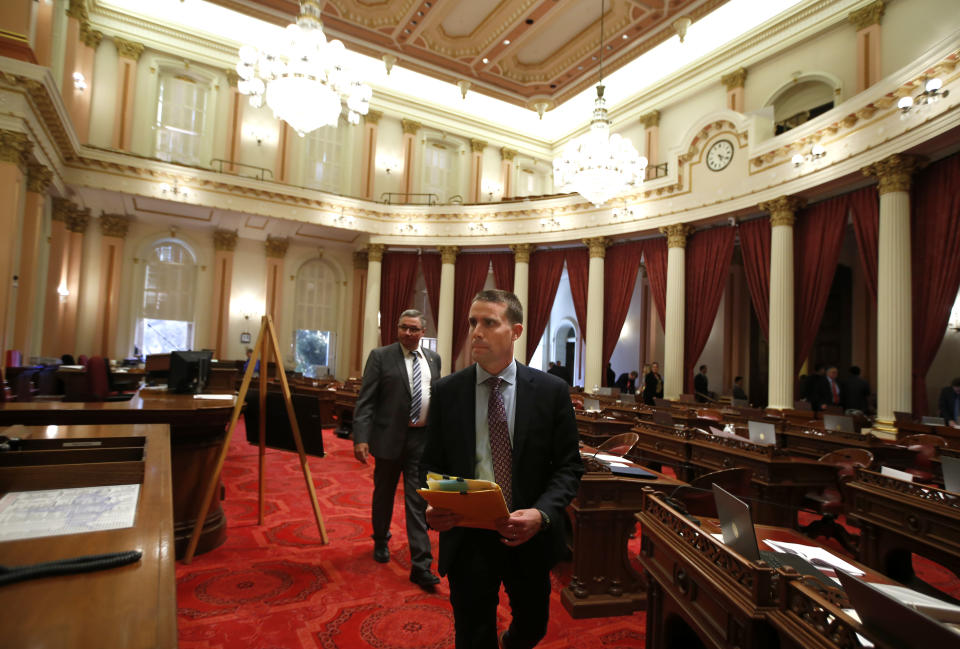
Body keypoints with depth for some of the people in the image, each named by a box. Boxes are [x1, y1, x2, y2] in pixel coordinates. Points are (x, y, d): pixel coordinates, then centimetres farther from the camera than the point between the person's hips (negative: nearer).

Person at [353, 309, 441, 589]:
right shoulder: (380, 356, -5)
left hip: (422, 439, 2)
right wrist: (360, 438, -18)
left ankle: (420, 565, 9)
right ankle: (381, 541, 43)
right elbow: (365, 400, -9)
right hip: (390, 437, -2)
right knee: (383, 494, 17)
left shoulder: (433, 358, 7)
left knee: (418, 502, 2)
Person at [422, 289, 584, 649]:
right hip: (466, 537, 0)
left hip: (529, 537, 1)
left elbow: (569, 466, -5)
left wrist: (542, 514, -21)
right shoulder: (446, 391, -4)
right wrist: (433, 505, -17)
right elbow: (431, 463, 2)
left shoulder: (552, 390, -8)